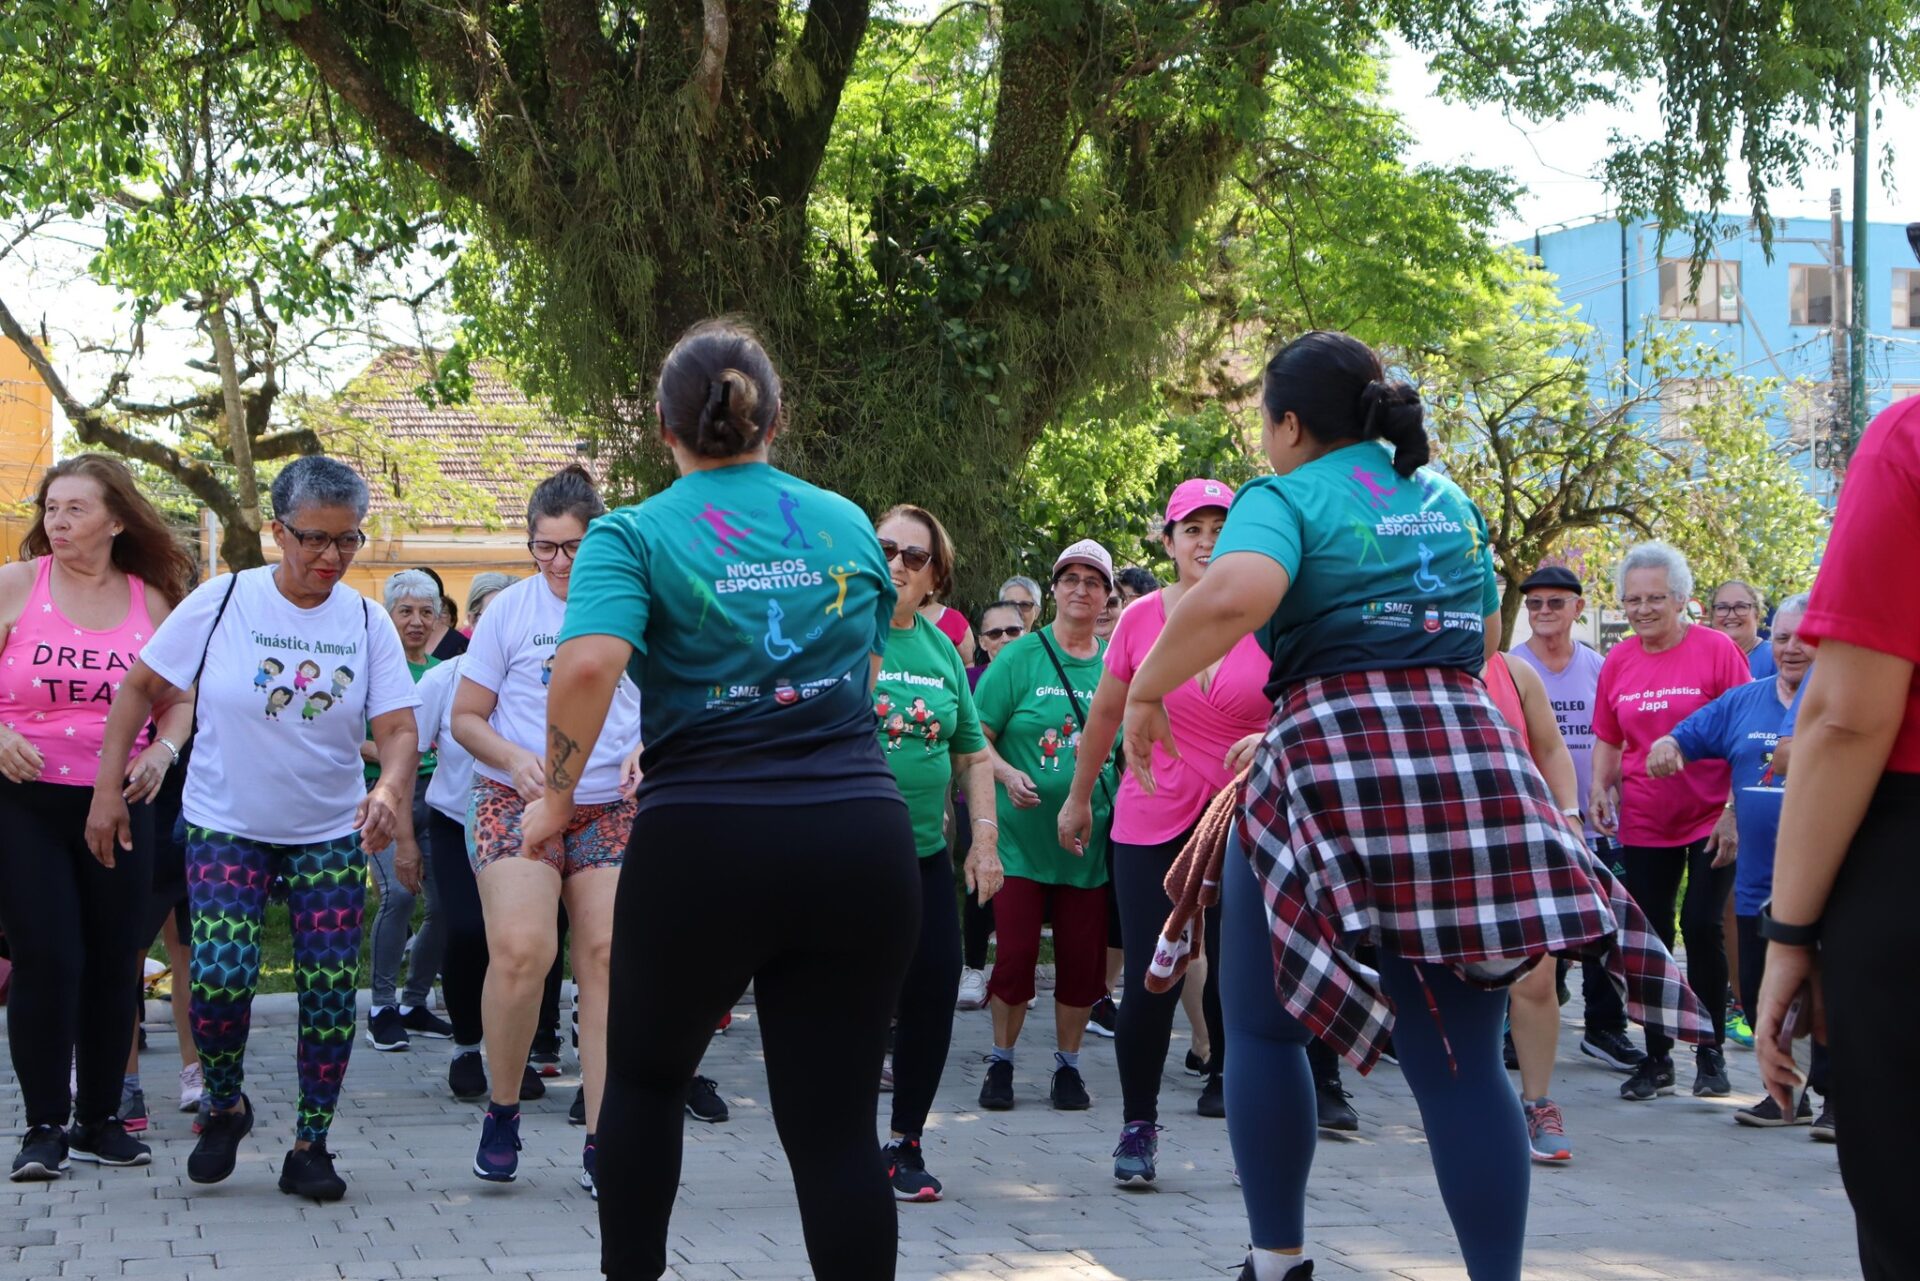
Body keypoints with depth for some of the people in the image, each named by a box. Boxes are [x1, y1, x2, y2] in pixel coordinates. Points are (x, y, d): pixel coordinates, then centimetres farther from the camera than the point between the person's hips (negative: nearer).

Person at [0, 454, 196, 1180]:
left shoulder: (152, 600, 5)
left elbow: (177, 699, 12)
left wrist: (163, 751, -6)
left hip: (120, 802, 3)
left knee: (114, 961, 5)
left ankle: (100, 1119, 17)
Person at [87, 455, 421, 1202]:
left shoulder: (367, 622, -3)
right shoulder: (222, 601, -9)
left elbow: (399, 729, -7)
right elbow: (140, 688, -1)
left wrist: (391, 790, -28)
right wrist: (107, 790, -5)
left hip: (329, 833, 2)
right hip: (226, 826, -2)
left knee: (330, 989, -2)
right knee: (220, 977, -15)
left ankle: (311, 1145, 13)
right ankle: (224, 1106, 14)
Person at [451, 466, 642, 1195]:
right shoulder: (509, 610, 2)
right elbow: (465, 717, 5)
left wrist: (647, 752, -9)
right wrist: (513, 758, -15)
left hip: (611, 807, 2)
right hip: (518, 803, -2)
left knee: (606, 958, -6)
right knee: (520, 949, -19)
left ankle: (602, 1145, 1)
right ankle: (502, 1114, 2)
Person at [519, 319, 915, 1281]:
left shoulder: (636, 534, -2)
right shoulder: (848, 526, 11)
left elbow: (588, 663, -20)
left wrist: (556, 800, -9)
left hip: (704, 847, -2)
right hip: (862, 834, 2)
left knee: (644, 1074, 22)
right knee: (836, 1123, 4)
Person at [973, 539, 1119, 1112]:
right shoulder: (1019, 658, -2)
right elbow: (977, 737, -3)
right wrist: (1007, 775, -19)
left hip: (1091, 841, 3)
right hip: (1022, 835, -3)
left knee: (1083, 958, 5)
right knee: (1016, 953, -4)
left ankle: (1068, 1065, 20)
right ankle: (1001, 1062, 13)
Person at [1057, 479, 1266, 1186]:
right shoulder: (1141, 619, -2)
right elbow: (1107, 712, 12)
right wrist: (1079, 797, 20)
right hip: (1151, 822, 0)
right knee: (1151, 982, -3)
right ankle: (1138, 1126, 13)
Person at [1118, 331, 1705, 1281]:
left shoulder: (1286, 496, 1)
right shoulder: (1446, 499, 20)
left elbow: (1235, 595, -21)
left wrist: (1147, 691, -9)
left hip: (1333, 766, -5)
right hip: (1472, 753, 5)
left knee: (1263, 1024, 12)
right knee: (1460, 1052, 4)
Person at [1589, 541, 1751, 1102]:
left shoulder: (1716, 650, -8)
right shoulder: (1618, 661, 4)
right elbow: (1607, 740, 14)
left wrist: (1734, 813, -12)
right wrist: (1599, 788, -4)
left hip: (1710, 819, -4)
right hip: (1643, 823, 4)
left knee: (1702, 928, -6)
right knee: (1650, 937, 6)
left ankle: (1711, 1051, 9)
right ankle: (1657, 1058, 16)